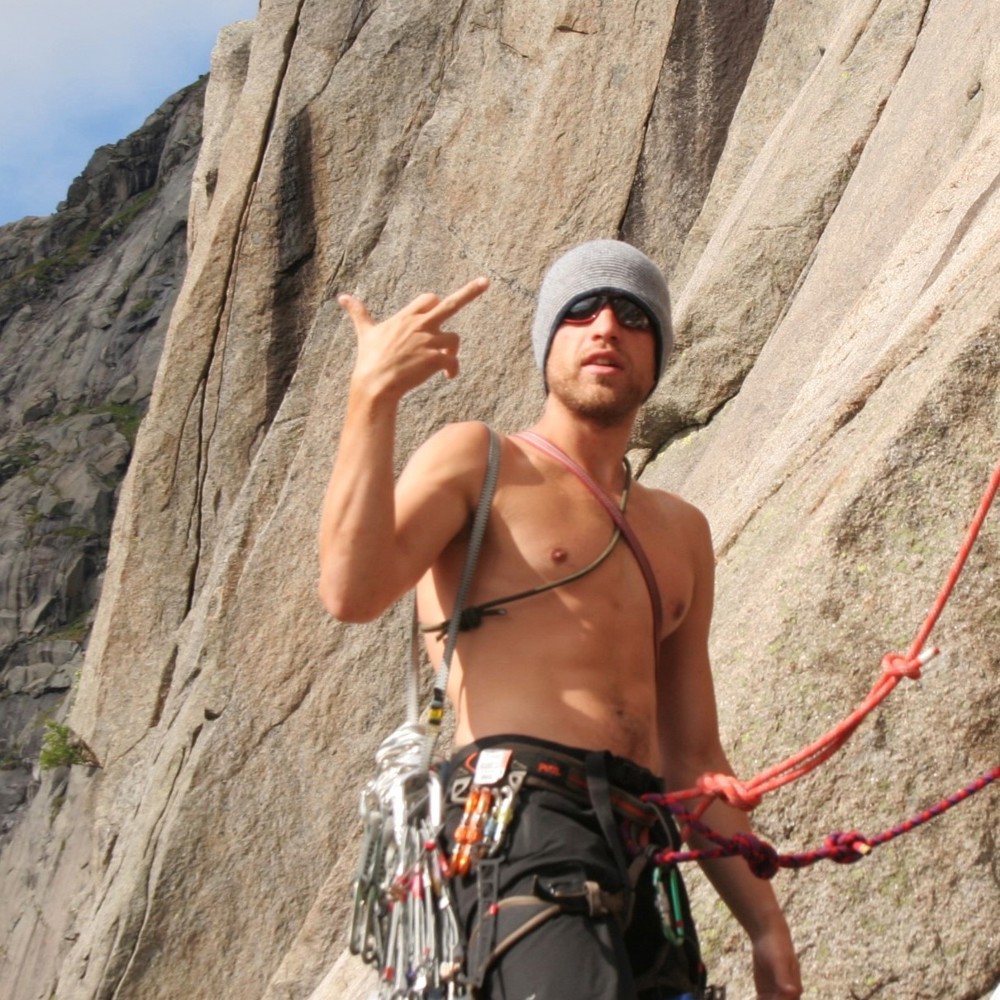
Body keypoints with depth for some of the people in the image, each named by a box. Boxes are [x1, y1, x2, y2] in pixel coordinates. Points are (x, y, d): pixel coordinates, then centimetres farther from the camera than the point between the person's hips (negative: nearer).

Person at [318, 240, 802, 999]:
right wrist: (374, 395, -16)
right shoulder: (477, 460, 8)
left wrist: (767, 925, 18)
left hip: (642, 856, 6)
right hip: (523, 819, -6)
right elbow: (352, 590, -12)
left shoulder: (679, 530, 25)